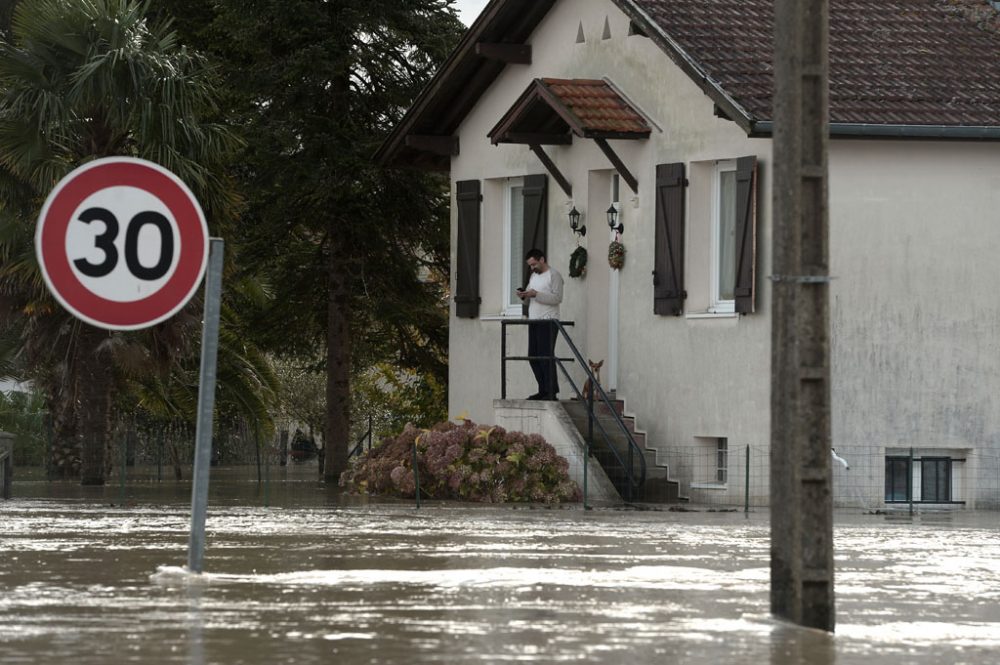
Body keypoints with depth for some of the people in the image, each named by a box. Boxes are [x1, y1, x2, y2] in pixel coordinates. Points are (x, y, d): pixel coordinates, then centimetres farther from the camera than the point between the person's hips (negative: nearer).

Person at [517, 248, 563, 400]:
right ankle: (543, 390, 10)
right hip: (534, 321, 8)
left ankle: (551, 392, -10)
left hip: (548, 321, -8)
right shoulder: (534, 276, 21)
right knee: (533, 356, 5)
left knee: (546, 356, -11)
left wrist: (535, 294, -19)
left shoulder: (553, 275, -4)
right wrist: (524, 296, 1)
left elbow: (557, 298, -15)